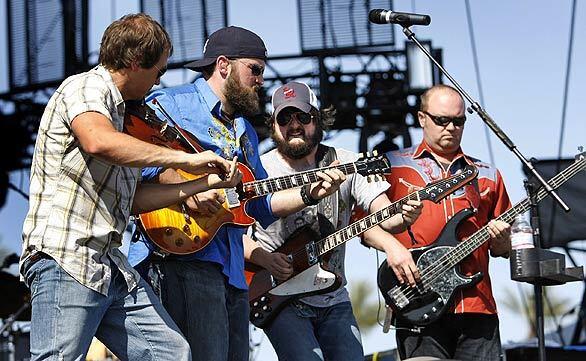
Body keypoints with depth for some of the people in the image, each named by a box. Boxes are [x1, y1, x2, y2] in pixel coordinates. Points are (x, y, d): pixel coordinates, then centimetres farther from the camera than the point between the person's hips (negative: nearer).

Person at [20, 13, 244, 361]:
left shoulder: (117, 110, 25)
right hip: (65, 258, -10)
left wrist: (206, 182, 21)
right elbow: (100, 142, -29)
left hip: (110, 266, 10)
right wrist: (185, 159, -22)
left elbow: (133, 198, 24)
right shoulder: (87, 87, -5)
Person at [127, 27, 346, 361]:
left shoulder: (245, 132, 27)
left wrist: (310, 193, 13)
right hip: (182, 257, -9)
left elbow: (261, 204, 28)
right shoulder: (171, 104, 0)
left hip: (232, 270, 9)